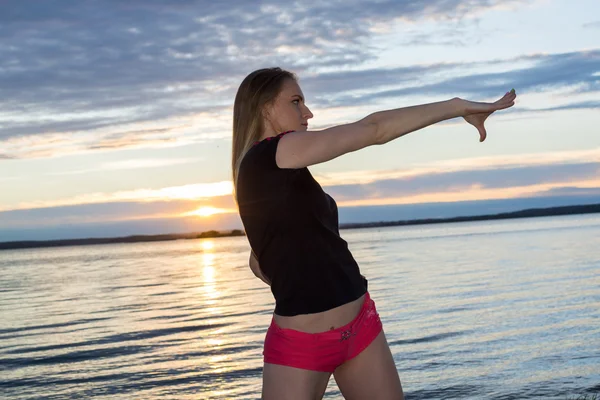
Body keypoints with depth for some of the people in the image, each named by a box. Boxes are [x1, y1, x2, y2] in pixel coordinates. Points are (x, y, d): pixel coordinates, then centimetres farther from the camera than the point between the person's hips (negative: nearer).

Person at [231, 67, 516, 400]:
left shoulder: (282, 177, 11)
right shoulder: (265, 157, -15)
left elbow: (259, 263, 23)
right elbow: (372, 129, -17)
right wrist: (458, 106, -12)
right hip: (301, 345, -9)